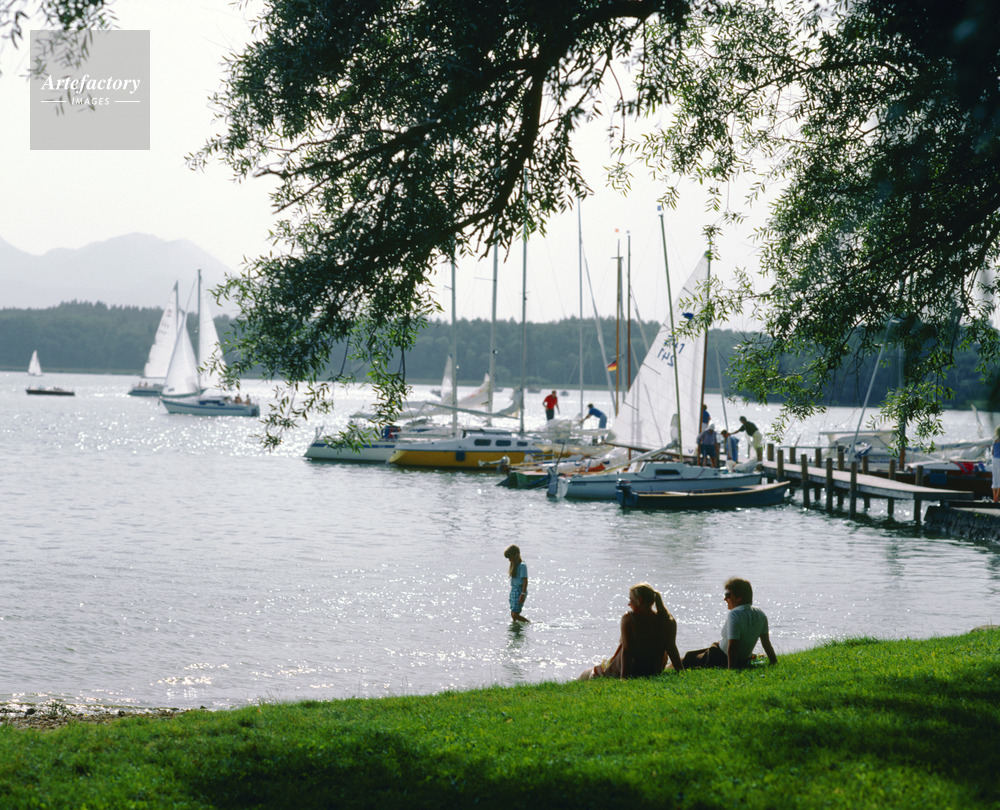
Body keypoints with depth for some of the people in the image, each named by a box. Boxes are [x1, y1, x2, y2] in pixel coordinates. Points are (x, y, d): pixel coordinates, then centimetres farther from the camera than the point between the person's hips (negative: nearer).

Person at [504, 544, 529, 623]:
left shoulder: (522, 566, -14)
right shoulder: (514, 565, 14)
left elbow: (525, 581, -18)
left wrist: (523, 594, -24)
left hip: (519, 591, -9)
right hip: (513, 590, 9)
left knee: (515, 615, -13)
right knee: (513, 614, 7)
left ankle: (530, 624, 0)